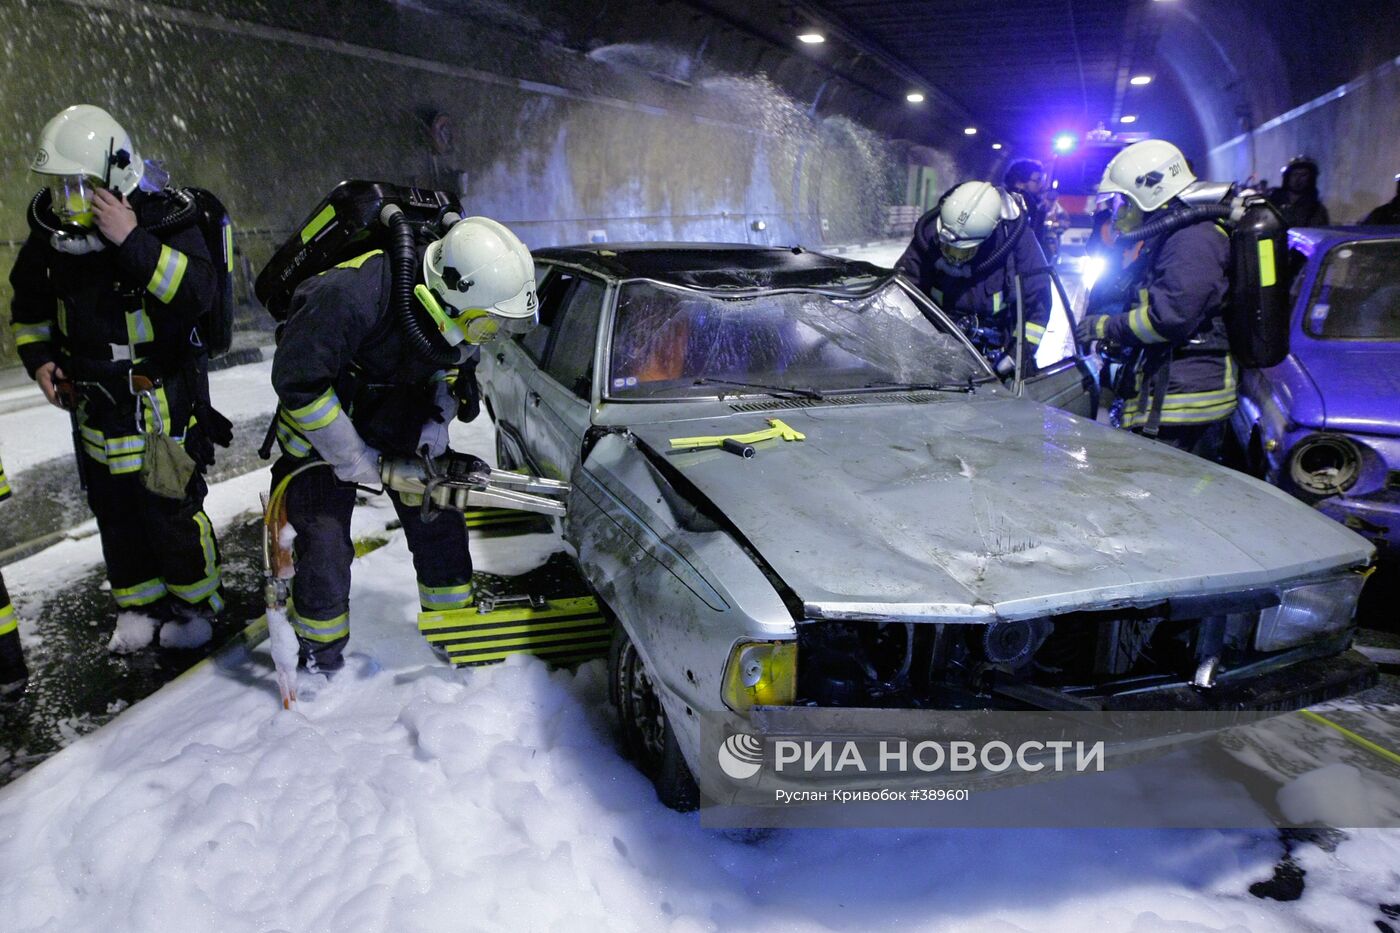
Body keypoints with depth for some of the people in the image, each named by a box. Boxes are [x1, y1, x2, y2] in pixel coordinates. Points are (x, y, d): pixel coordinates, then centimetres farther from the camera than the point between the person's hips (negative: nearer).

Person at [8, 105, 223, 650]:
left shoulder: (164, 222, -16)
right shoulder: (51, 232, 0)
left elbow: (197, 291, -33)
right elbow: (30, 305, 16)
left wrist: (132, 242, -36)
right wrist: (39, 356, 2)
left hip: (161, 395, -6)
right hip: (92, 400, 6)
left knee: (171, 506, 1)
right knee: (112, 506, 14)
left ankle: (195, 601, 21)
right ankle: (139, 602, 31)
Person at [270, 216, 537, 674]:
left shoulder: (457, 308, -18)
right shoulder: (352, 296, -38)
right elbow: (295, 379, -30)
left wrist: (438, 418, -11)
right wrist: (349, 455, -24)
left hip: (400, 415, 5)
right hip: (322, 423, -5)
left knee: (438, 518, 3)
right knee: (325, 539, -3)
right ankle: (317, 636, 22)